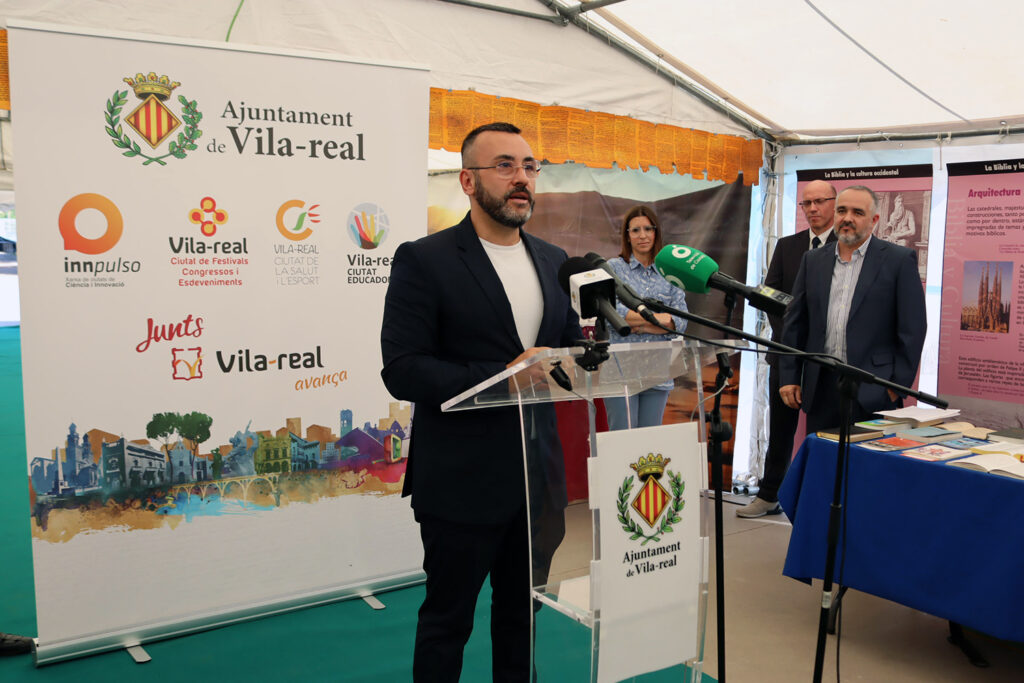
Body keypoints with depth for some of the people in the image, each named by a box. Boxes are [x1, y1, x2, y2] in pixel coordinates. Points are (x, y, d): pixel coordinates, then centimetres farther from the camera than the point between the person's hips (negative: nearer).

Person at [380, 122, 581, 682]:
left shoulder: (552, 261, 9)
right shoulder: (424, 260, -10)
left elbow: (570, 345, 16)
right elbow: (402, 371, -16)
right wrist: (503, 376, -24)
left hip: (538, 477, 6)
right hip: (463, 482, -5)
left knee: (522, 614, 21)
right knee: (447, 620, 11)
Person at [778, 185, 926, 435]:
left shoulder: (899, 260, 1)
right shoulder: (813, 260, 12)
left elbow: (912, 329, -2)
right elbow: (795, 323, 13)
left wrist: (898, 385, -7)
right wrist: (788, 377, 8)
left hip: (873, 393, -4)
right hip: (821, 389, 4)